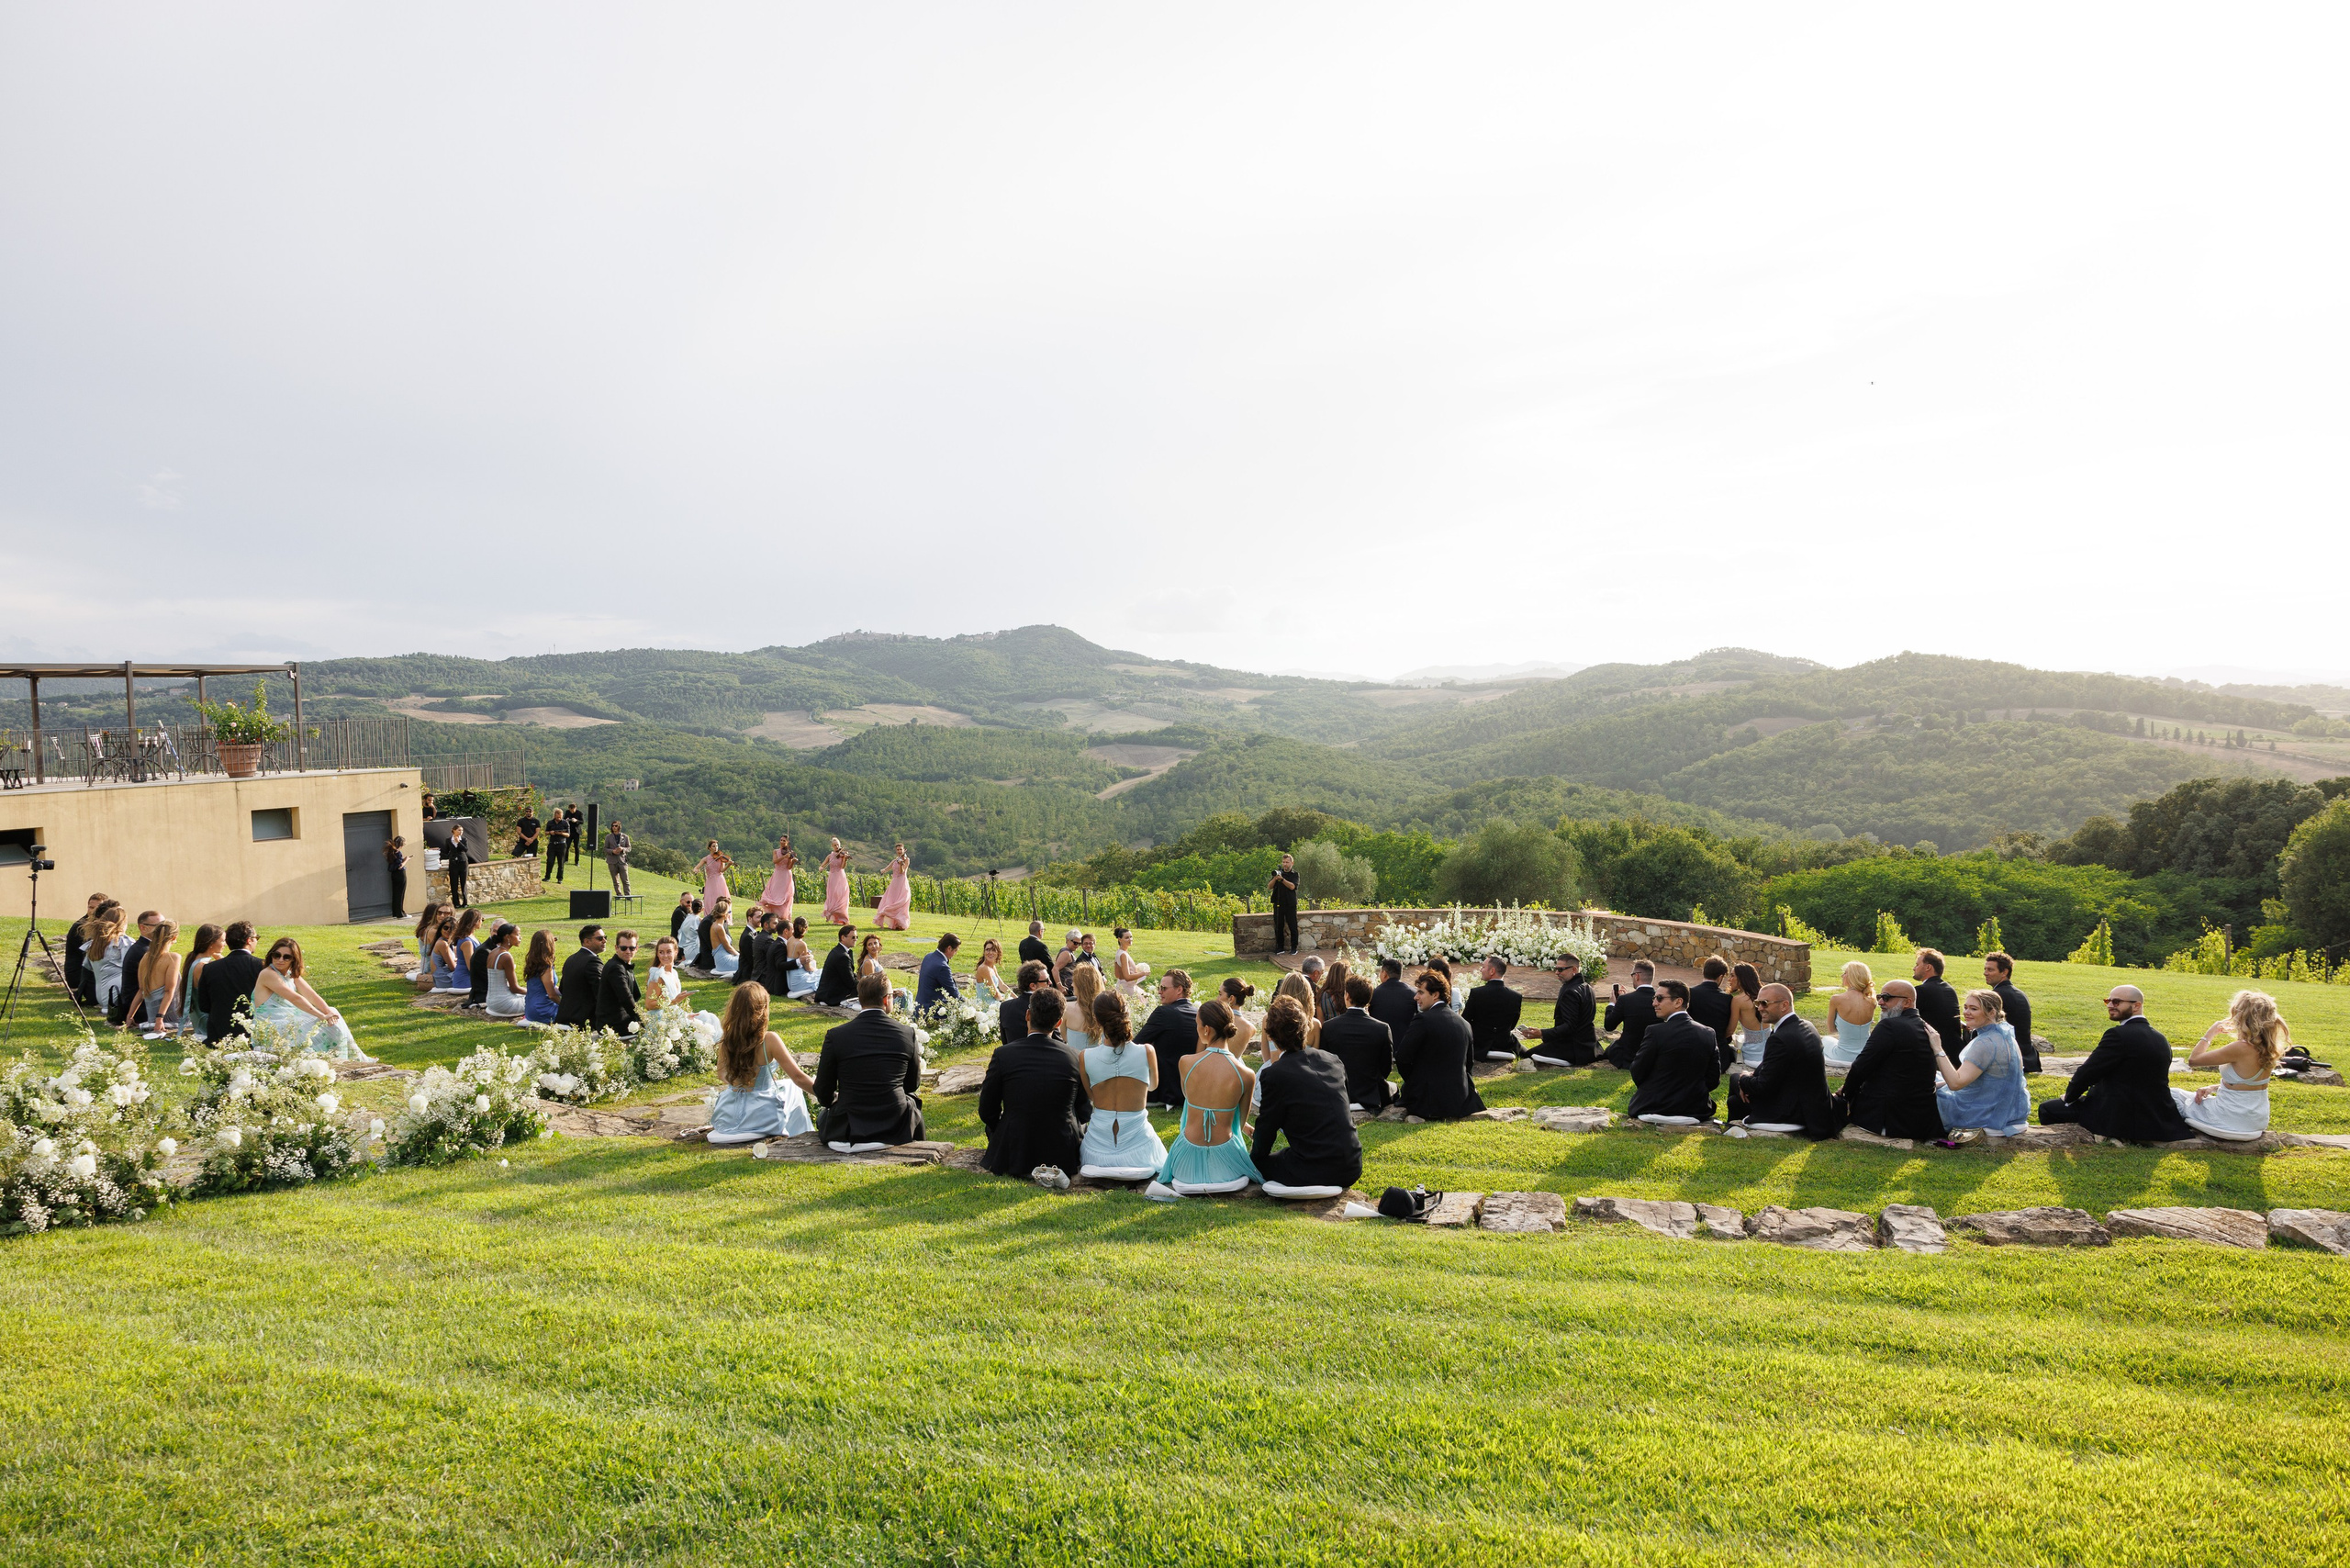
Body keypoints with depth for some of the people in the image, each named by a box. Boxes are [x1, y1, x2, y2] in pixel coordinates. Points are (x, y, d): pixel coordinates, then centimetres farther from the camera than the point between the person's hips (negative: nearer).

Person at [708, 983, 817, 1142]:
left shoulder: (726, 1038, -8)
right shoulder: (769, 1039, -20)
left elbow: (722, 1076, 10)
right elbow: (798, 1078, -15)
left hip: (727, 1118, 3)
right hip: (762, 1117, -3)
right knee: (791, 1087, 29)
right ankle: (799, 1134, 31)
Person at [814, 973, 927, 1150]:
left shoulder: (836, 1035, -9)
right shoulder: (907, 1033, -6)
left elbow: (823, 1092, -2)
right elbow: (913, 1084, 7)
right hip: (894, 1130, 1)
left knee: (823, 1117, 31)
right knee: (913, 1101, 32)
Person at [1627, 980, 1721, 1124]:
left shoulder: (1655, 1032, -17)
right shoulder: (1709, 1034, -1)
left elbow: (1637, 1074, -8)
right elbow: (1714, 1079, 3)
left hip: (1655, 1108, -4)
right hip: (1695, 1109, 4)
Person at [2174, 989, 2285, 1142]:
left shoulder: (2241, 1048, -27)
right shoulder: (2266, 1048, -2)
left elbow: (2193, 1060, -19)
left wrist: (2210, 1033, -7)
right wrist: (2212, 1088, 3)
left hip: (2233, 1122, -8)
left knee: (2172, 1095, 11)